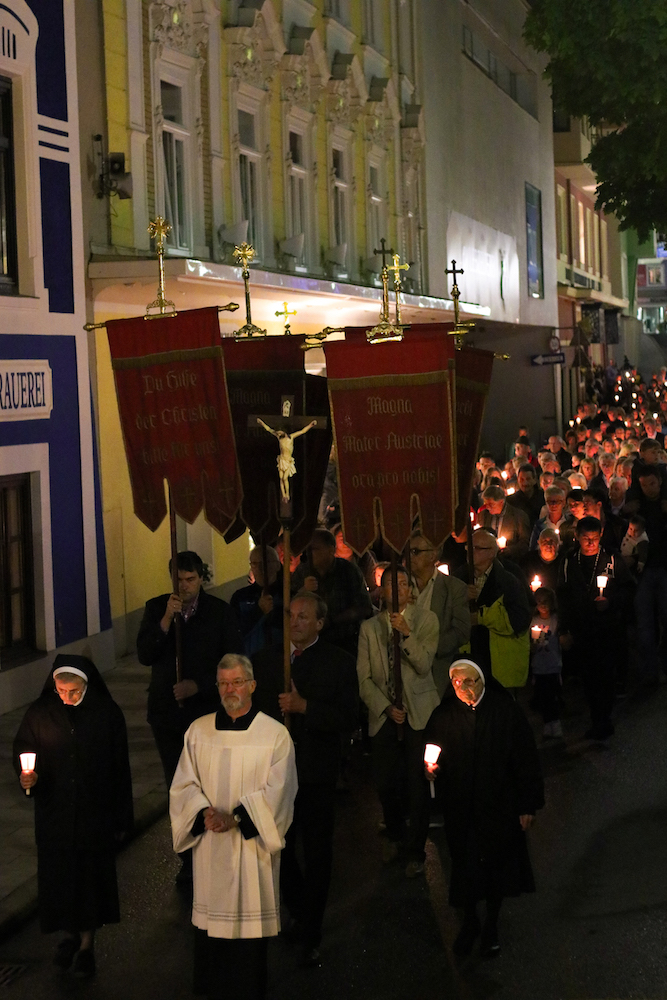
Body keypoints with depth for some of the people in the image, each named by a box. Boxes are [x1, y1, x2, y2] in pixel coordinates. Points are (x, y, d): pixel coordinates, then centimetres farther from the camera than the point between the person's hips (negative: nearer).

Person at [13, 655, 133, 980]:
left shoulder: (107, 714, -9)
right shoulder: (40, 714, -6)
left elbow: (120, 769, -4)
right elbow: (23, 749, 1)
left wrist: (122, 818, -2)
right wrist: (26, 776, -23)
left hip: (96, 814, -1)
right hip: (54, 814, 2)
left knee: (92, 876, 6)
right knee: (58, 876, 9)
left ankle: (87, 944, 22)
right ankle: (70, 934, 33)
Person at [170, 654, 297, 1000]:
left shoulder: (275, 734, -3)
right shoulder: (198, 731, 7)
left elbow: (276, 792, -9)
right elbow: (184, 785, 4)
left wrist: (236, 818, -20)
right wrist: (204, 812, -15)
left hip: (252, 847, -3)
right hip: (209, 849, 3)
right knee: (210, 926, 6)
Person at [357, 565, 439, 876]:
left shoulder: (426, 620, 1)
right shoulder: (369, 628, 7)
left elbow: (424, 665, -12)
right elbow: (363, 677, 5)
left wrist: (406, 633, -25)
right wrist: (386, 708, -6)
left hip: (419, 714, -2)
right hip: (384, 715, 2)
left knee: (417, 784, -3)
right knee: (386, 783, 5)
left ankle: (416, 851, 13)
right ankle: (395, 835, 33)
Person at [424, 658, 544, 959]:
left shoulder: (506, 712, -10)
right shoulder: (443, 717, -4)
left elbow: (526, 761, -6)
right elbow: (432, 755, 7)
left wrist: (528, 806, -6)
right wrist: (430, 768, -17)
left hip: (500, 807, -1)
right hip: (460, 808, 1)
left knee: (497, 865, 9)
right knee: (465, 865, 10)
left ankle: (491, 926, 30)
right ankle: (469, 922, 32)